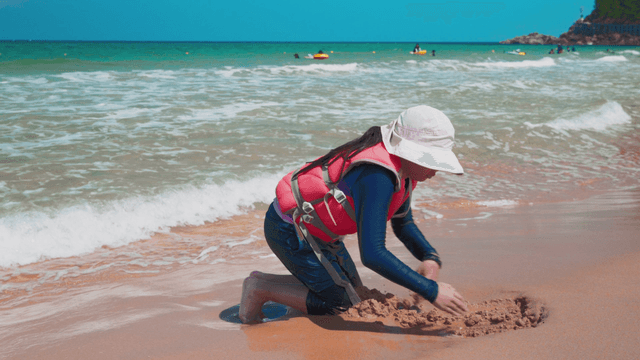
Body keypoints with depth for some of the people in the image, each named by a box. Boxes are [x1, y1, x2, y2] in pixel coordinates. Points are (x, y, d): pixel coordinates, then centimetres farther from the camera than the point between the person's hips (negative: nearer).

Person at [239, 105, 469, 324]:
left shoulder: (403, 169, -1)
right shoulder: (379, 176, -32)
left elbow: (403, 224, 14)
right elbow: (372, 254, -38)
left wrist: (430, 258, -6)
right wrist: (430, 291, -35)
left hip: (315, 228, 10)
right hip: (290, 230, -10)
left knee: (353, 291, 17)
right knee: (342, 304, -4)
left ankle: (262, 282, 20)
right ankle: (260, 289, 5)